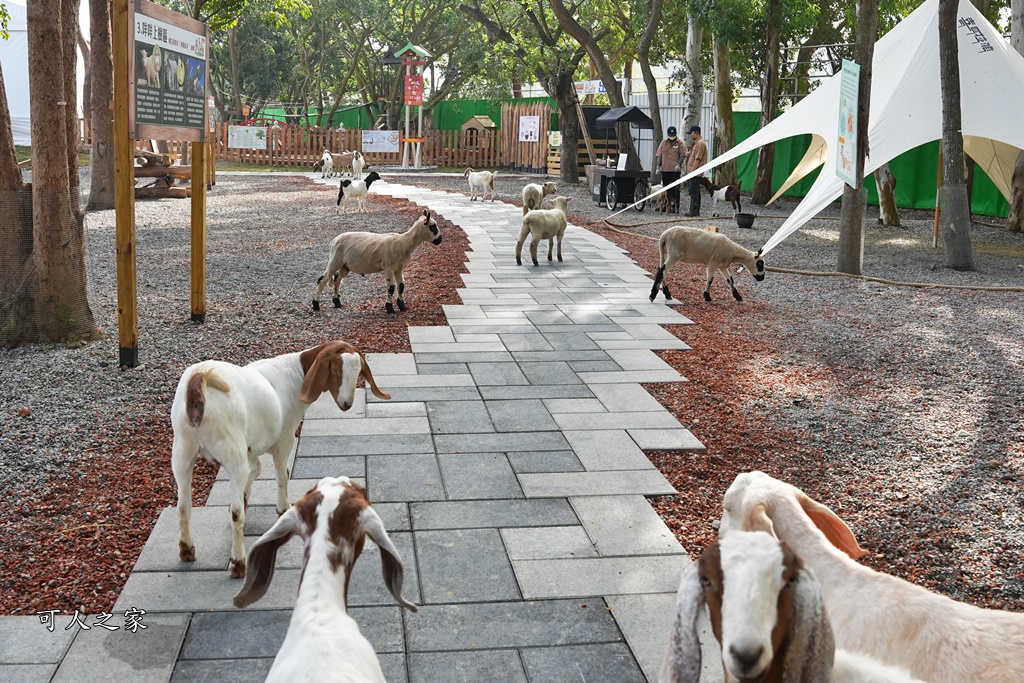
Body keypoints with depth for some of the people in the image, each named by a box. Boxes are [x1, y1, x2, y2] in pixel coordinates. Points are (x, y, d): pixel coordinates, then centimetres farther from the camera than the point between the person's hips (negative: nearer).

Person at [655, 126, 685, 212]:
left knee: (675, 189, -5)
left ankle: (675, 206, -3)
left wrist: (678, 164, -19)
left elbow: (682, 155, -5)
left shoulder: (679, 143, 1)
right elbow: (659, 155, 12)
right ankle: (667, 205, 16)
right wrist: (658, 166, 3)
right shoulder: (663, 143, 12)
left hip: (674, 170, -4)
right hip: (665, 169, 4)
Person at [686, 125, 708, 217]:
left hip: (696, 172, -11)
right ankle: (696, 211, 17)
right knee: (695, 192, 12)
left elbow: (698, 159, -19)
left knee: (694, 192, -10)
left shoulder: (700, 143, -13)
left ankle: (694, 211, -10)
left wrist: (692, 170, -20)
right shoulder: (696, 143, 20)